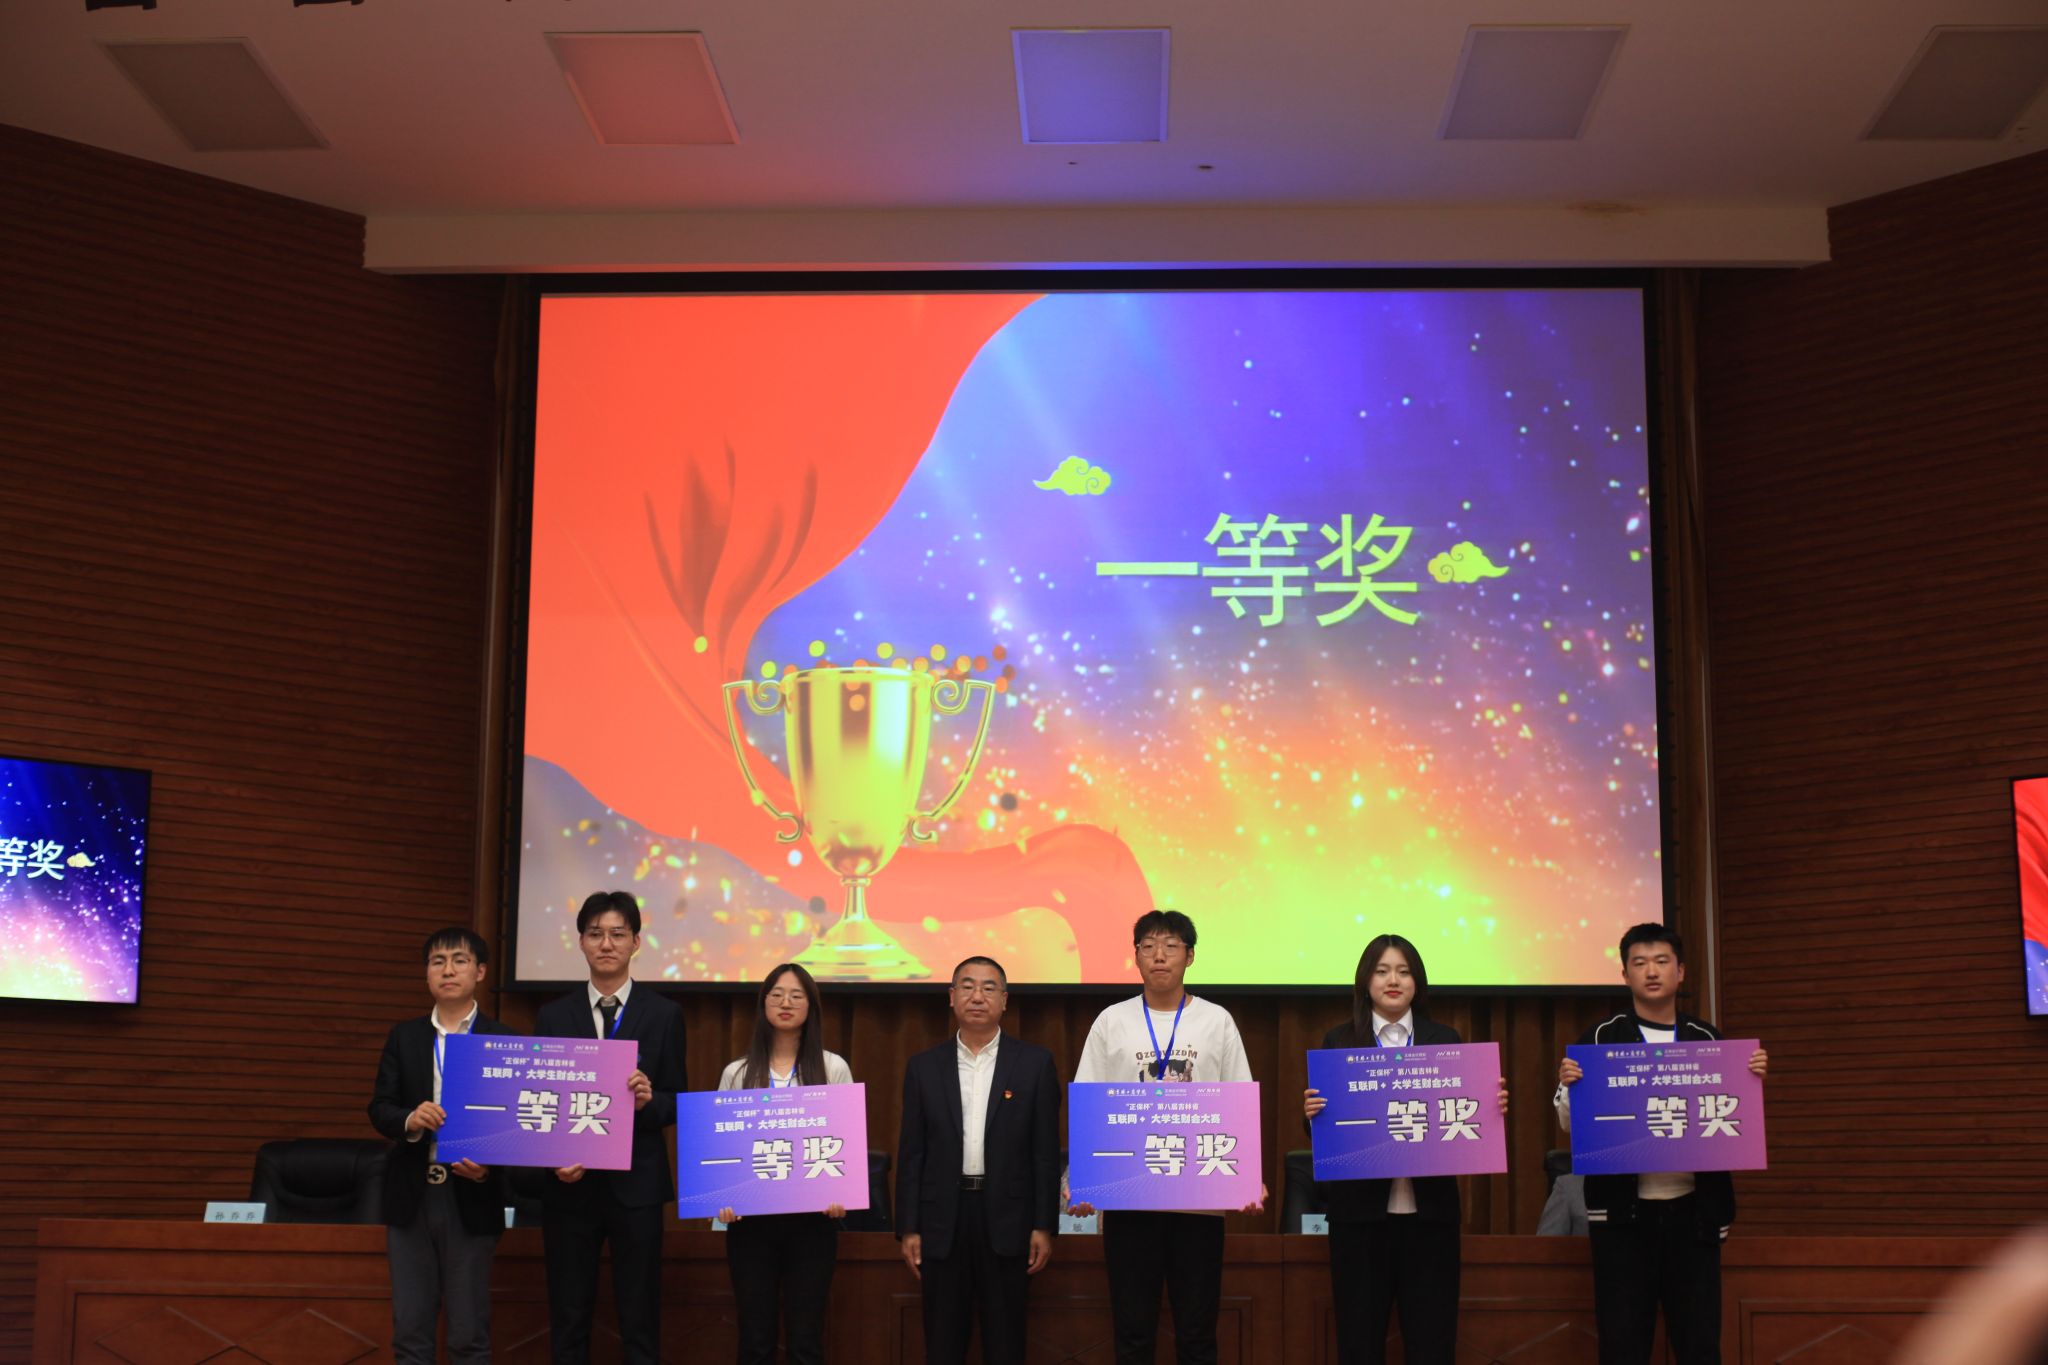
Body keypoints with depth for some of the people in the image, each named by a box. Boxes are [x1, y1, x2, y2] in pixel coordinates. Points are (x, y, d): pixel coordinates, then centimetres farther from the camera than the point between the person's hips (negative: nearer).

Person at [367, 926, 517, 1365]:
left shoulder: (504, 1041, -1)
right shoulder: (404, 1036, 8)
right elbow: (379, 1108, 3)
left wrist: (489, 1167, -21)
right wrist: (410, 1120, -18)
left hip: (471, 1199, -3)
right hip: (410, 1197, 3)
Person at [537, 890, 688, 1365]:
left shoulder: (664, 1014, 2)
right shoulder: (554, 1015, 6)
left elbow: (678, 1104, 3)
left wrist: (649, 1100, -19)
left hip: (636, 1184, -1)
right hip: (569, 1184, 2)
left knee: (640, 1322, 3)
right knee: (568, 1322, 7)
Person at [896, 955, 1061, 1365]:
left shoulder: (1035, 1063, 2)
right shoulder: (924, 1067, 6)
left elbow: (1046, 1152, 1)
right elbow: (911, 1154, 6)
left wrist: (1044, 1227, -4)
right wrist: (908, 1228, 1)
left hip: (1007, 1222, -1)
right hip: (943, 1221, 1)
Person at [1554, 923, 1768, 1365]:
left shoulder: (1707, 1039, 8)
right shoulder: (1600, 1038, 2)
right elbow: (1572, 1124, 2)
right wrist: (1568, 1085, -17)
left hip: (1692, 1211, 2)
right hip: (1622, 1212, -2)